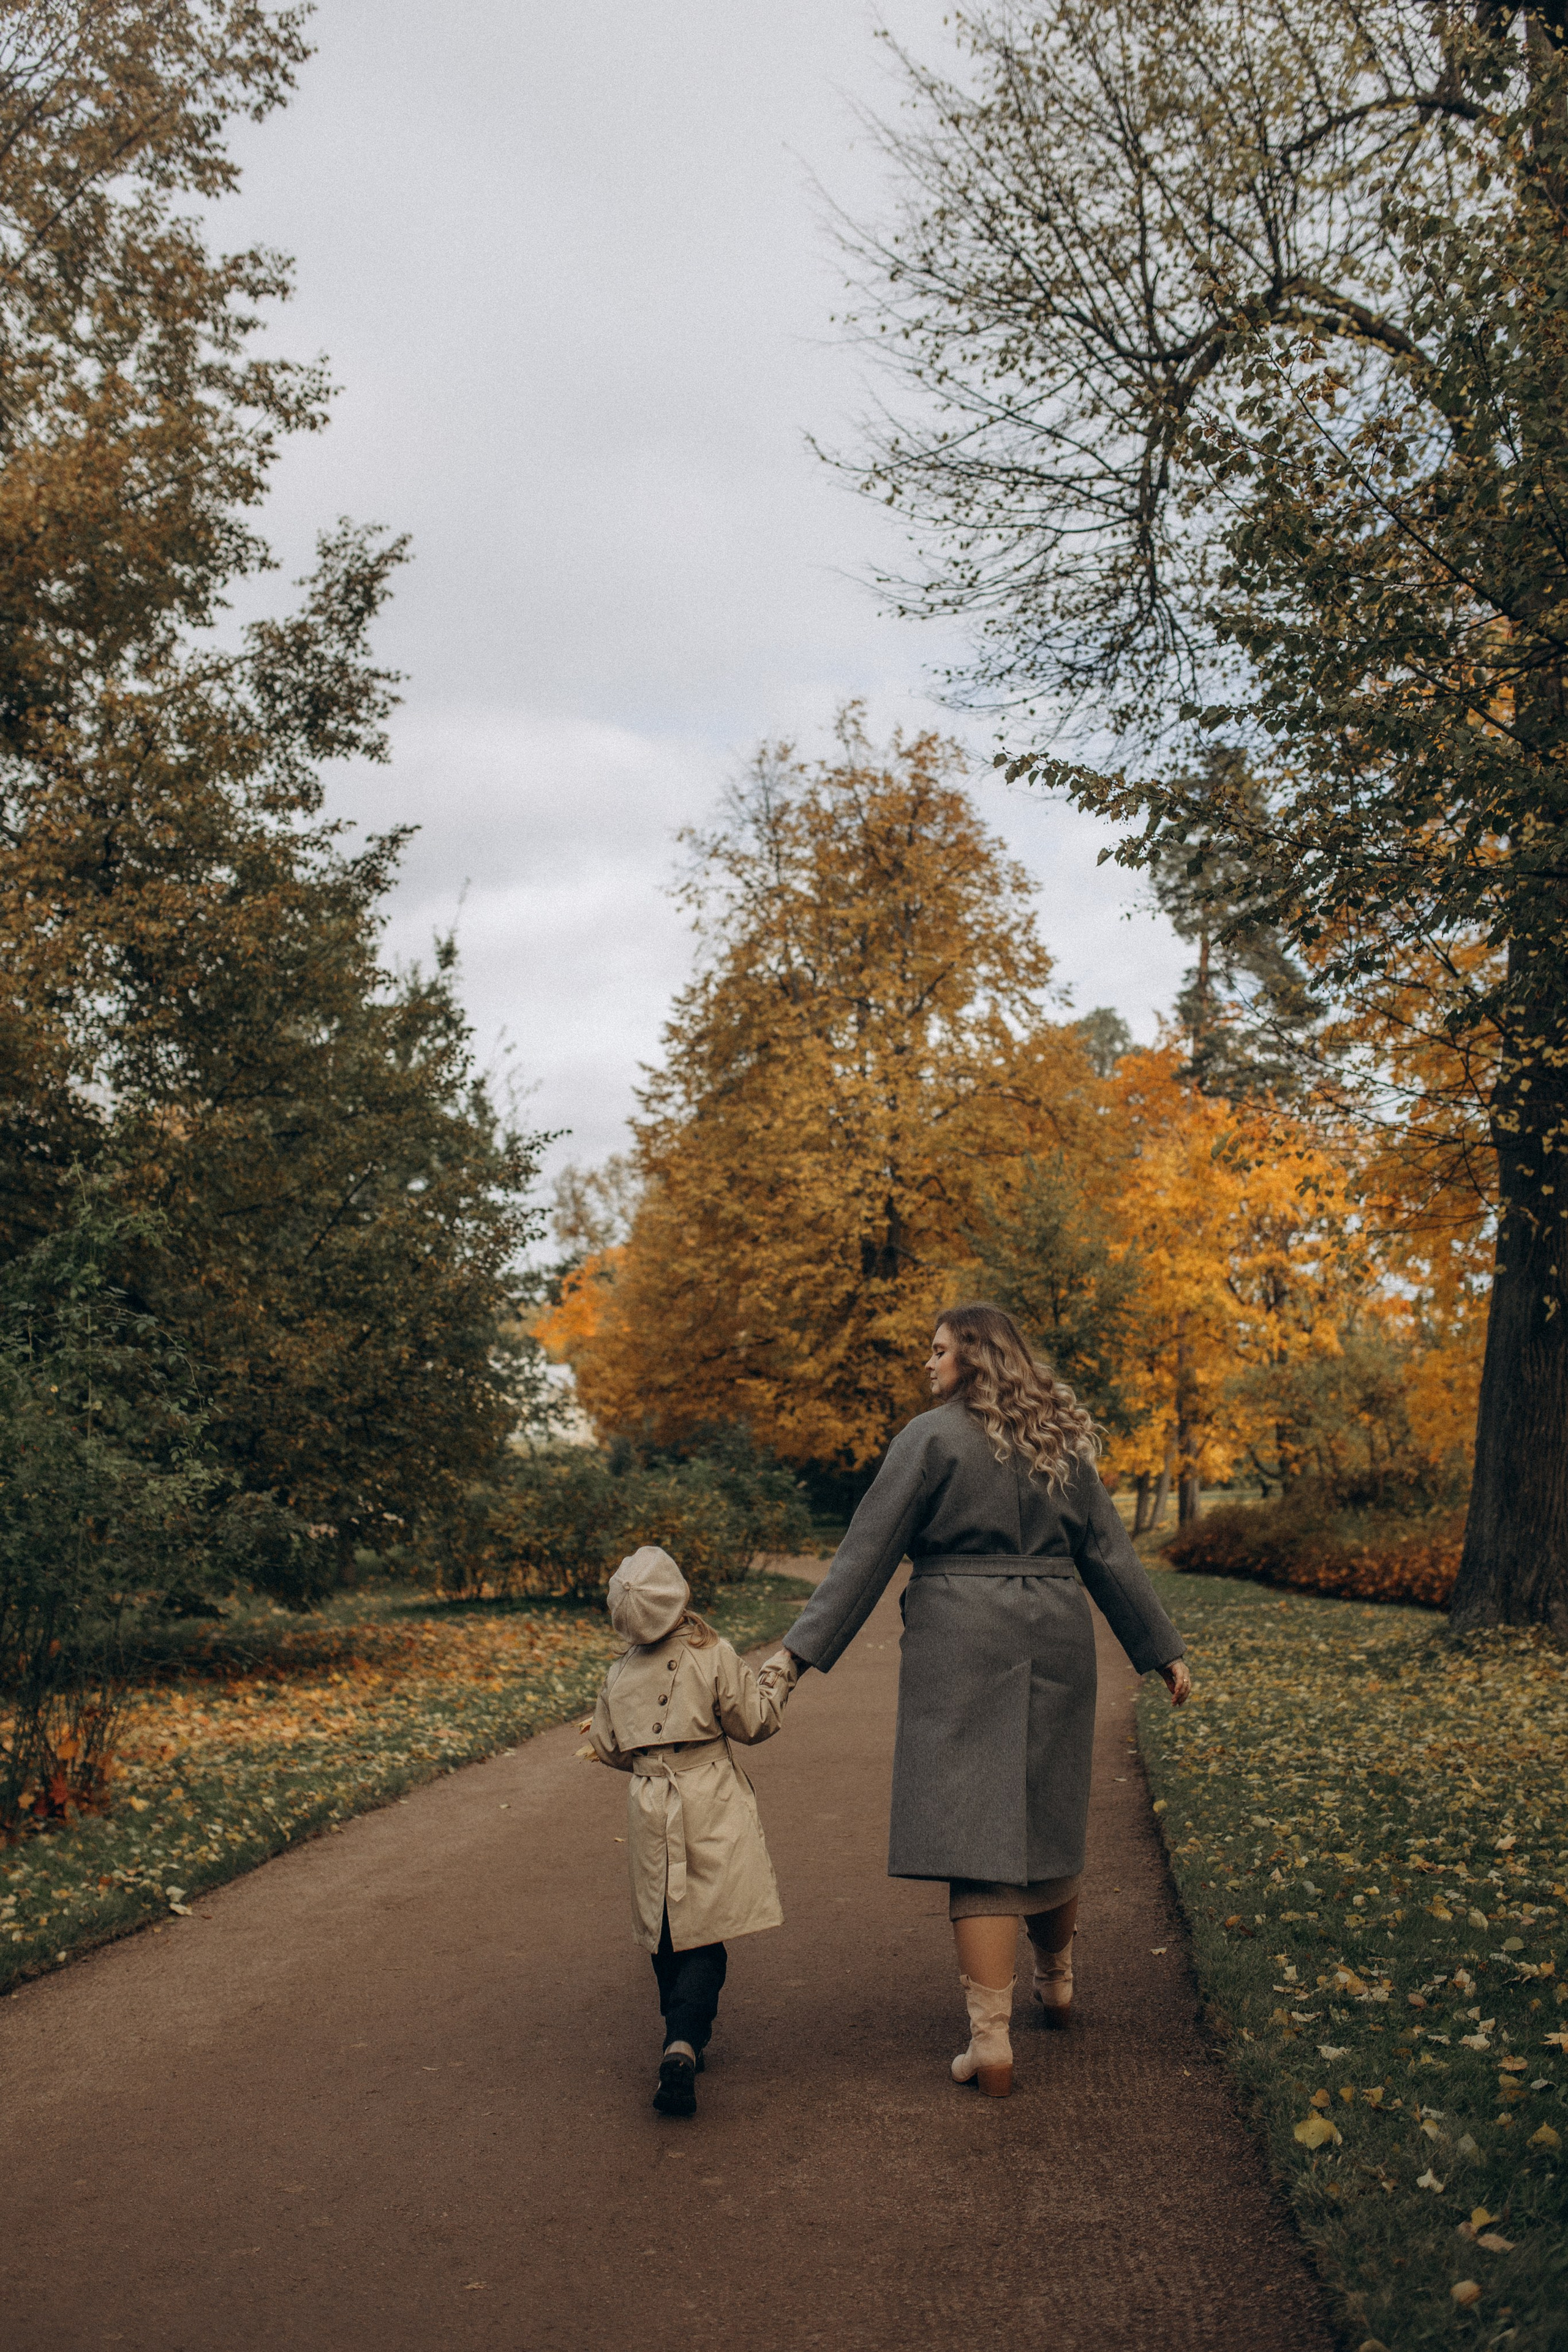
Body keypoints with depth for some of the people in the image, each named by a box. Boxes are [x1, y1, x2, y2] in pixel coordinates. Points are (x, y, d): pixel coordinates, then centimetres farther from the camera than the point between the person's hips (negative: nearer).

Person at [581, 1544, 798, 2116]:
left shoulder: (619, 1675, 4)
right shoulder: (714, 1656, -7)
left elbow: (610, 1750, 13)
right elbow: (754, 1722, 0)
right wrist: (779, 1672, 14)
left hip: (649, 1807, 3)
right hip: (709, 1804, -3)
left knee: (667, 1935, 16)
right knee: (704, 1935, -5)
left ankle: (681, 2037, 26)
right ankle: (683, 2044, -22)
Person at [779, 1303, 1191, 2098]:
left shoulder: (933, 1436, -6)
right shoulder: (1062, 1442, 10)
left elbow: (867, 1551, -8)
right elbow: (1111, 1553, 13)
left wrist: (803, 1647, -7)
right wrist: (1162, 1650, 20)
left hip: (961, 1643, -5)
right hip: (1055, 1641, 5)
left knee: (973, 1828, -4)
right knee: (1048, 1817, 19)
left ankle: (991, 2041, -7)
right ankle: (1056, 1982, 39)